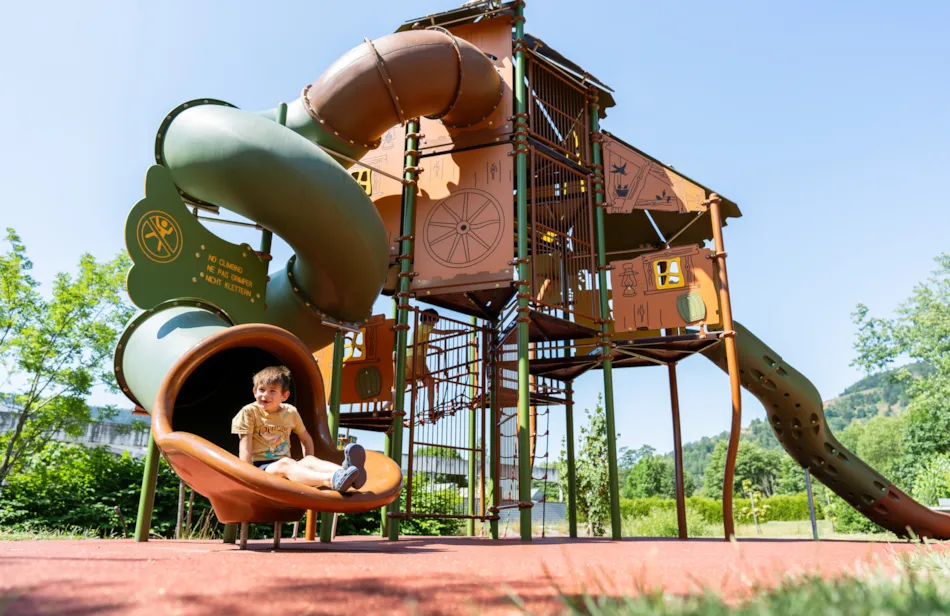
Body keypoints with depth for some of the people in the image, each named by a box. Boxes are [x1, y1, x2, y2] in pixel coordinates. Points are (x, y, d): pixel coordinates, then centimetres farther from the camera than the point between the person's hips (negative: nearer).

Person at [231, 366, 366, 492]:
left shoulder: (291, 412, 9)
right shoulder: (249, 412, -3)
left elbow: (306, 439, 21)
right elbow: (246, 449, -8)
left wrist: (307, 464, 7)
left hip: (285, 464, 5)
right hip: (260, 467, -4)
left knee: (309, 460, -28)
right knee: (285, 463, -36)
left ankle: (344, 471, -60)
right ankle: (332, 480, -65)